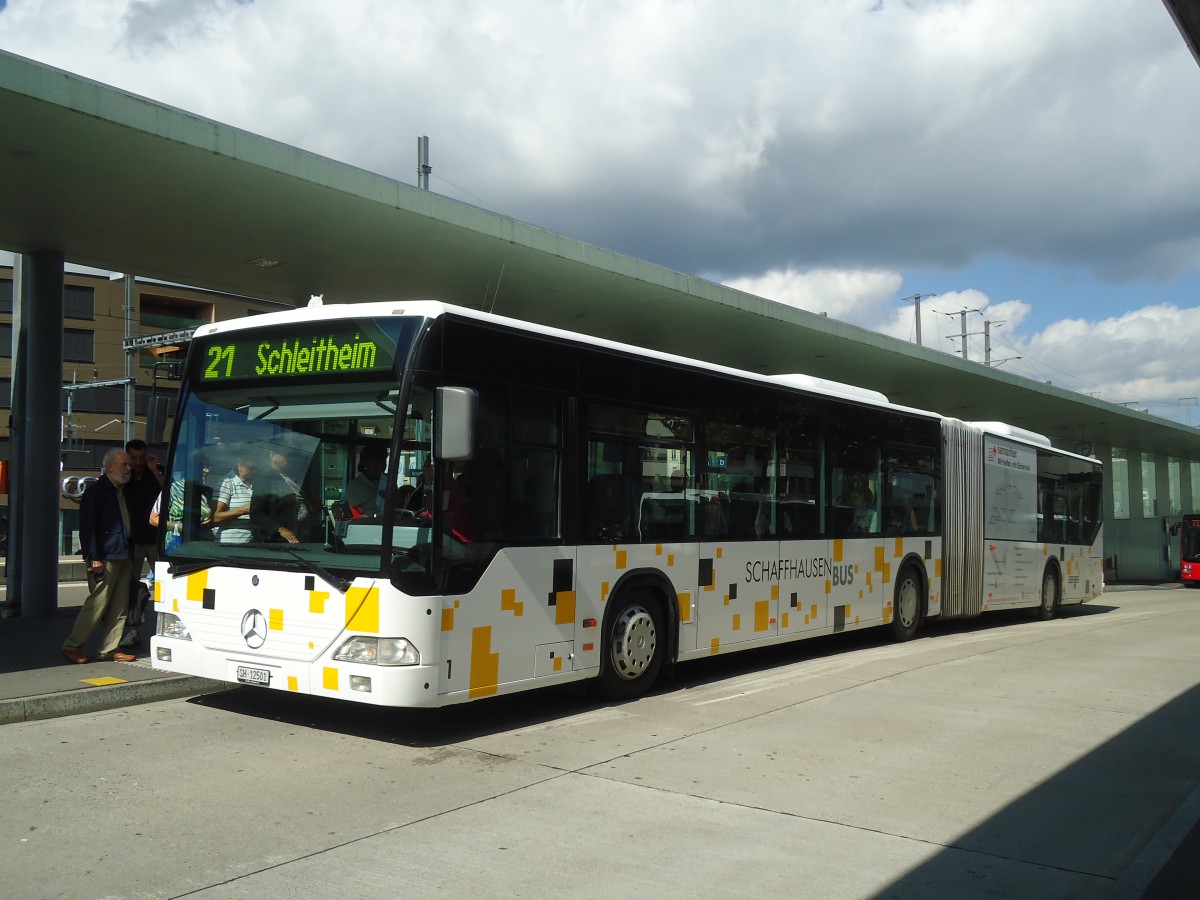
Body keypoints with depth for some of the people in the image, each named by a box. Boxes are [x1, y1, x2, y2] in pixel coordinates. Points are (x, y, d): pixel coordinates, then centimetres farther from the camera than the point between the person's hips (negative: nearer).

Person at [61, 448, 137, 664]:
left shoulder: (122, 491, 17)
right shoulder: (96, 491, -7)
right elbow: (87, 527, -12)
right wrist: (93, 558, -17)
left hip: (123, 557, 8)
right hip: (104, 559, -8)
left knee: (120, 606, 7)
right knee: (97, 603, -7)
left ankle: (110, 649, 13)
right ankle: (72, 646, 5)